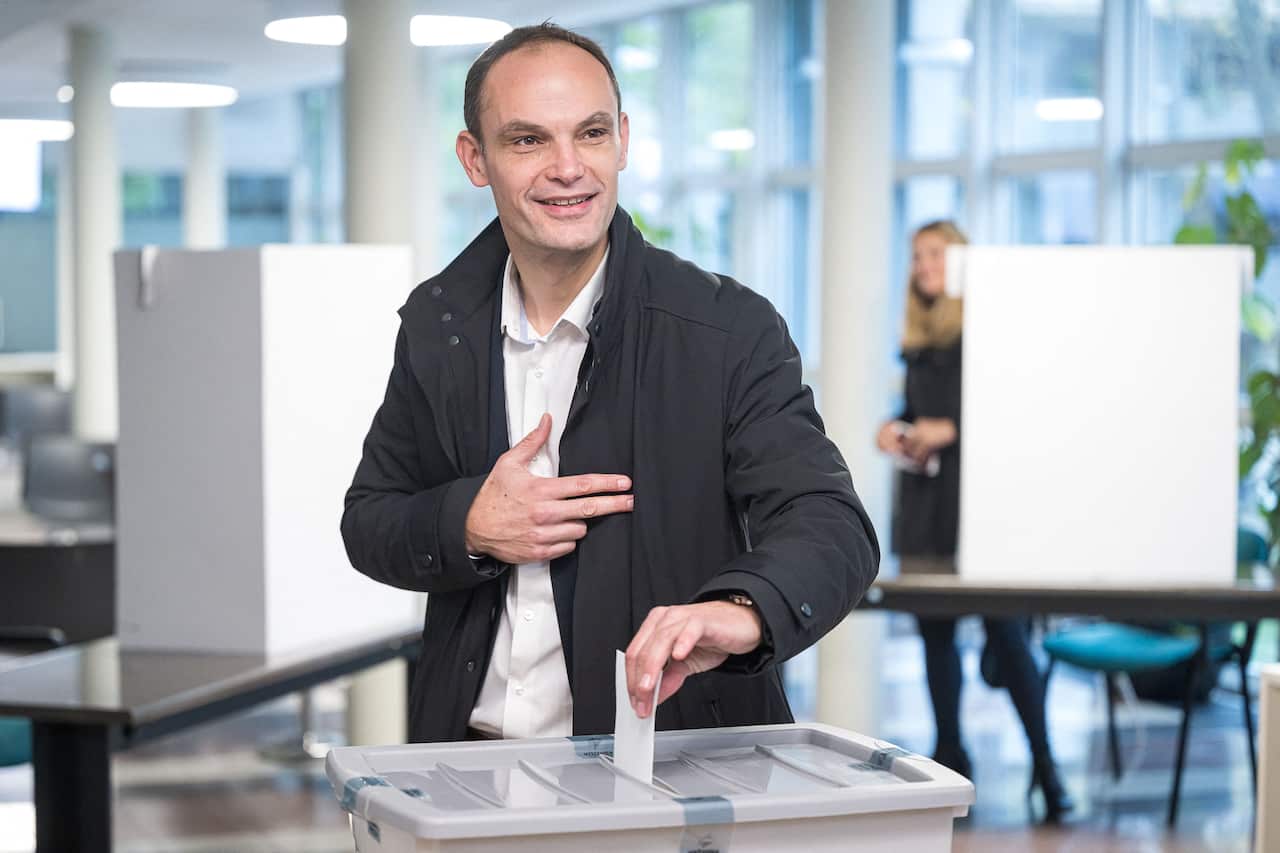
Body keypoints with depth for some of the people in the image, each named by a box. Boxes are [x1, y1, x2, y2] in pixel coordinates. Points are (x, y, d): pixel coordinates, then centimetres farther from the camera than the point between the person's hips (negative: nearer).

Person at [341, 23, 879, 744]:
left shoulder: (729, 330, -6)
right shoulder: (438, 322, 7)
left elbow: (831, 526, -16)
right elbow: (367, 524, 14)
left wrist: (742, 610, -39)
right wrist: (468, 526, -9)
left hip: (668, 764, -3)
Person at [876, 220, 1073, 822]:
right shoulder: (918, 338, 16)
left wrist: (950, 430, -16)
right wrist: (893, 428, 4)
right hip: (923, 497, 7)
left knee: (1003, 628, -11)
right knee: (933, 629, 7)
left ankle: (1044, 764, -6)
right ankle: (949, 757, 16)